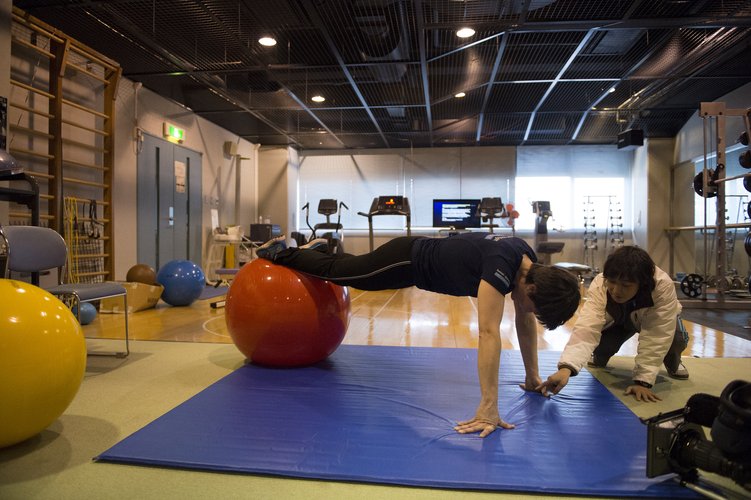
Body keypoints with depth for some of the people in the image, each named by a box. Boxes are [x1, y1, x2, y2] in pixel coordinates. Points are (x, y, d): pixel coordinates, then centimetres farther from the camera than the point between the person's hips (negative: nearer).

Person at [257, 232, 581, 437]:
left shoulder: (529, 264, -12)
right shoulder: (502, 265, -39)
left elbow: (525, 320, -1)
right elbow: (489, 333, -45)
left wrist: (532, 374, 1)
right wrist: (488, 408, -46)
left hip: (421, 255, 8)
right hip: (407, 260, -8)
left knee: (347, 268, 30)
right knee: (335, 271, 12)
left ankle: (320, 249, 56)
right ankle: (278, 252, 36)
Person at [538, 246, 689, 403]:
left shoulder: (663, 286, -42)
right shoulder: (599, 285, -39)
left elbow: (656, 338, -39)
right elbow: (586, 328, -50)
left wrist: (643, 381, -43)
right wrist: (566, 368, -64)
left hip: (655, 318, 0)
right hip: (618, 319, 1)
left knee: (677, 338, -29)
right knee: (601, 340, -25)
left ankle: (673, 363, 9)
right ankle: (599, 358, 14)